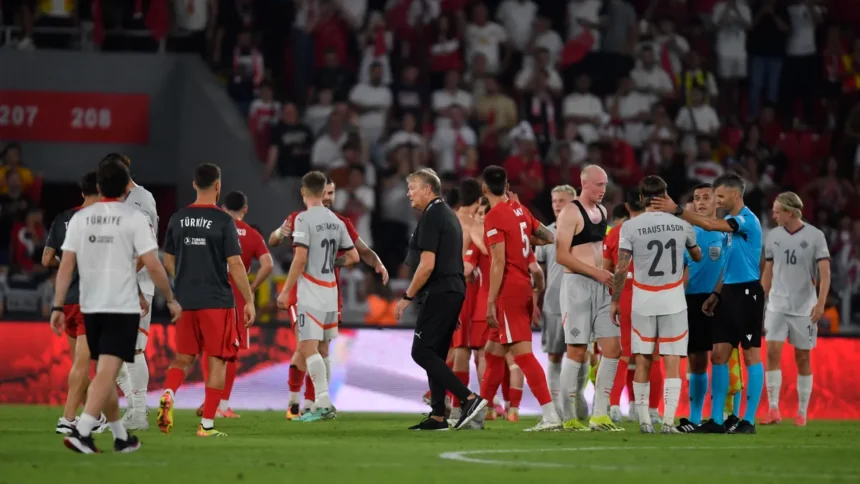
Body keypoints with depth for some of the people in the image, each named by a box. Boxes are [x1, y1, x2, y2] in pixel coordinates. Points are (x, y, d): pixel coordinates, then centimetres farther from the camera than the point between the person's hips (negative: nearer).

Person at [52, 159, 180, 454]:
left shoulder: (80, 218, 3)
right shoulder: (133, 219, -7)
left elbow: (66, 265, 1)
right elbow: (152, 266, -10)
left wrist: (58, 307, 4)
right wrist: (171, 300, 2)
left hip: (90, 307, 5)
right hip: (123, 308, -5)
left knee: (106, 373, 16)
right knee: (106, 373, -9)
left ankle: (121, 437, 25)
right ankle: (81, 432, -24)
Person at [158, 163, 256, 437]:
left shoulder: (178, 219, 5)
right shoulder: (223, 221, -9)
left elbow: (168, 262, 12)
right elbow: (235, 265, -11)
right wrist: (249, 301, -4)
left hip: (185, 301, 4)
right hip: (217, 301, -4)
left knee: (183, 358, 15)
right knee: (217, 361, 5)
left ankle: (168, 394, -14)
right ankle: (207, 424, 2)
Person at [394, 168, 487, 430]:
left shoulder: (431, 217, -12)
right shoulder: (449, 215, 19)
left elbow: (427, 264, -19)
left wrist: (407, 296, -13)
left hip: (438, 294, -10)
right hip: (454, 291, 10)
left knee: (422, 352, -11)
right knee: (434, 355, 12)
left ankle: (469, 398, -20)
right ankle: (437, 416, 10)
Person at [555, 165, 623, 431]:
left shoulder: (601, 211, 15)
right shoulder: (570, 213, -10)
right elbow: (562, 255, -16)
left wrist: (605, 274, 16)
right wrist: (596, 272, -17)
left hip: (599, 286, 8)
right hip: (577, 285, -8)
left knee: (613, 348, 1)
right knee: (577, 351, -6)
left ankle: (599, 415, 5)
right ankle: (568, 417, 1)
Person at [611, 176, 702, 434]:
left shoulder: (630, 227, -7)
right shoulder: (682, 225, 1)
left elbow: (621, 268, -7)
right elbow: (697, 256, 20)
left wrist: (614, 301, 5)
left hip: (643, 303, -1)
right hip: (674, 301, 1)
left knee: (643, 361, 7)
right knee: (672, 362, 0)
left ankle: (644, 420, 7)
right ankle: (668, 420, -8)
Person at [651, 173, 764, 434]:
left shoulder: (747, 220, -13)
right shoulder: (731, 222, 15)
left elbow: (710, 225, -23)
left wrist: (677, 211, -21)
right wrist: (716, 294, 16)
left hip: (747, 292, -9)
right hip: (730, 292, 9)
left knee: (751, 355, -3)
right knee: (718, 355, 5)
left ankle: (749, 420, -1)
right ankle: (716, 420, 6)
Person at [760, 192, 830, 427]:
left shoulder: (815, 237, -5)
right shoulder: (773, 236, 6)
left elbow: (825, 272, -6)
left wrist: (821, 303, -16)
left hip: (804, 308, -2)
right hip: (777, 306, 2)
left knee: (803, 358, 4)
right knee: (773, 352, -10)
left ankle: (802, 413, 11)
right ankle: (773, 409, -9)